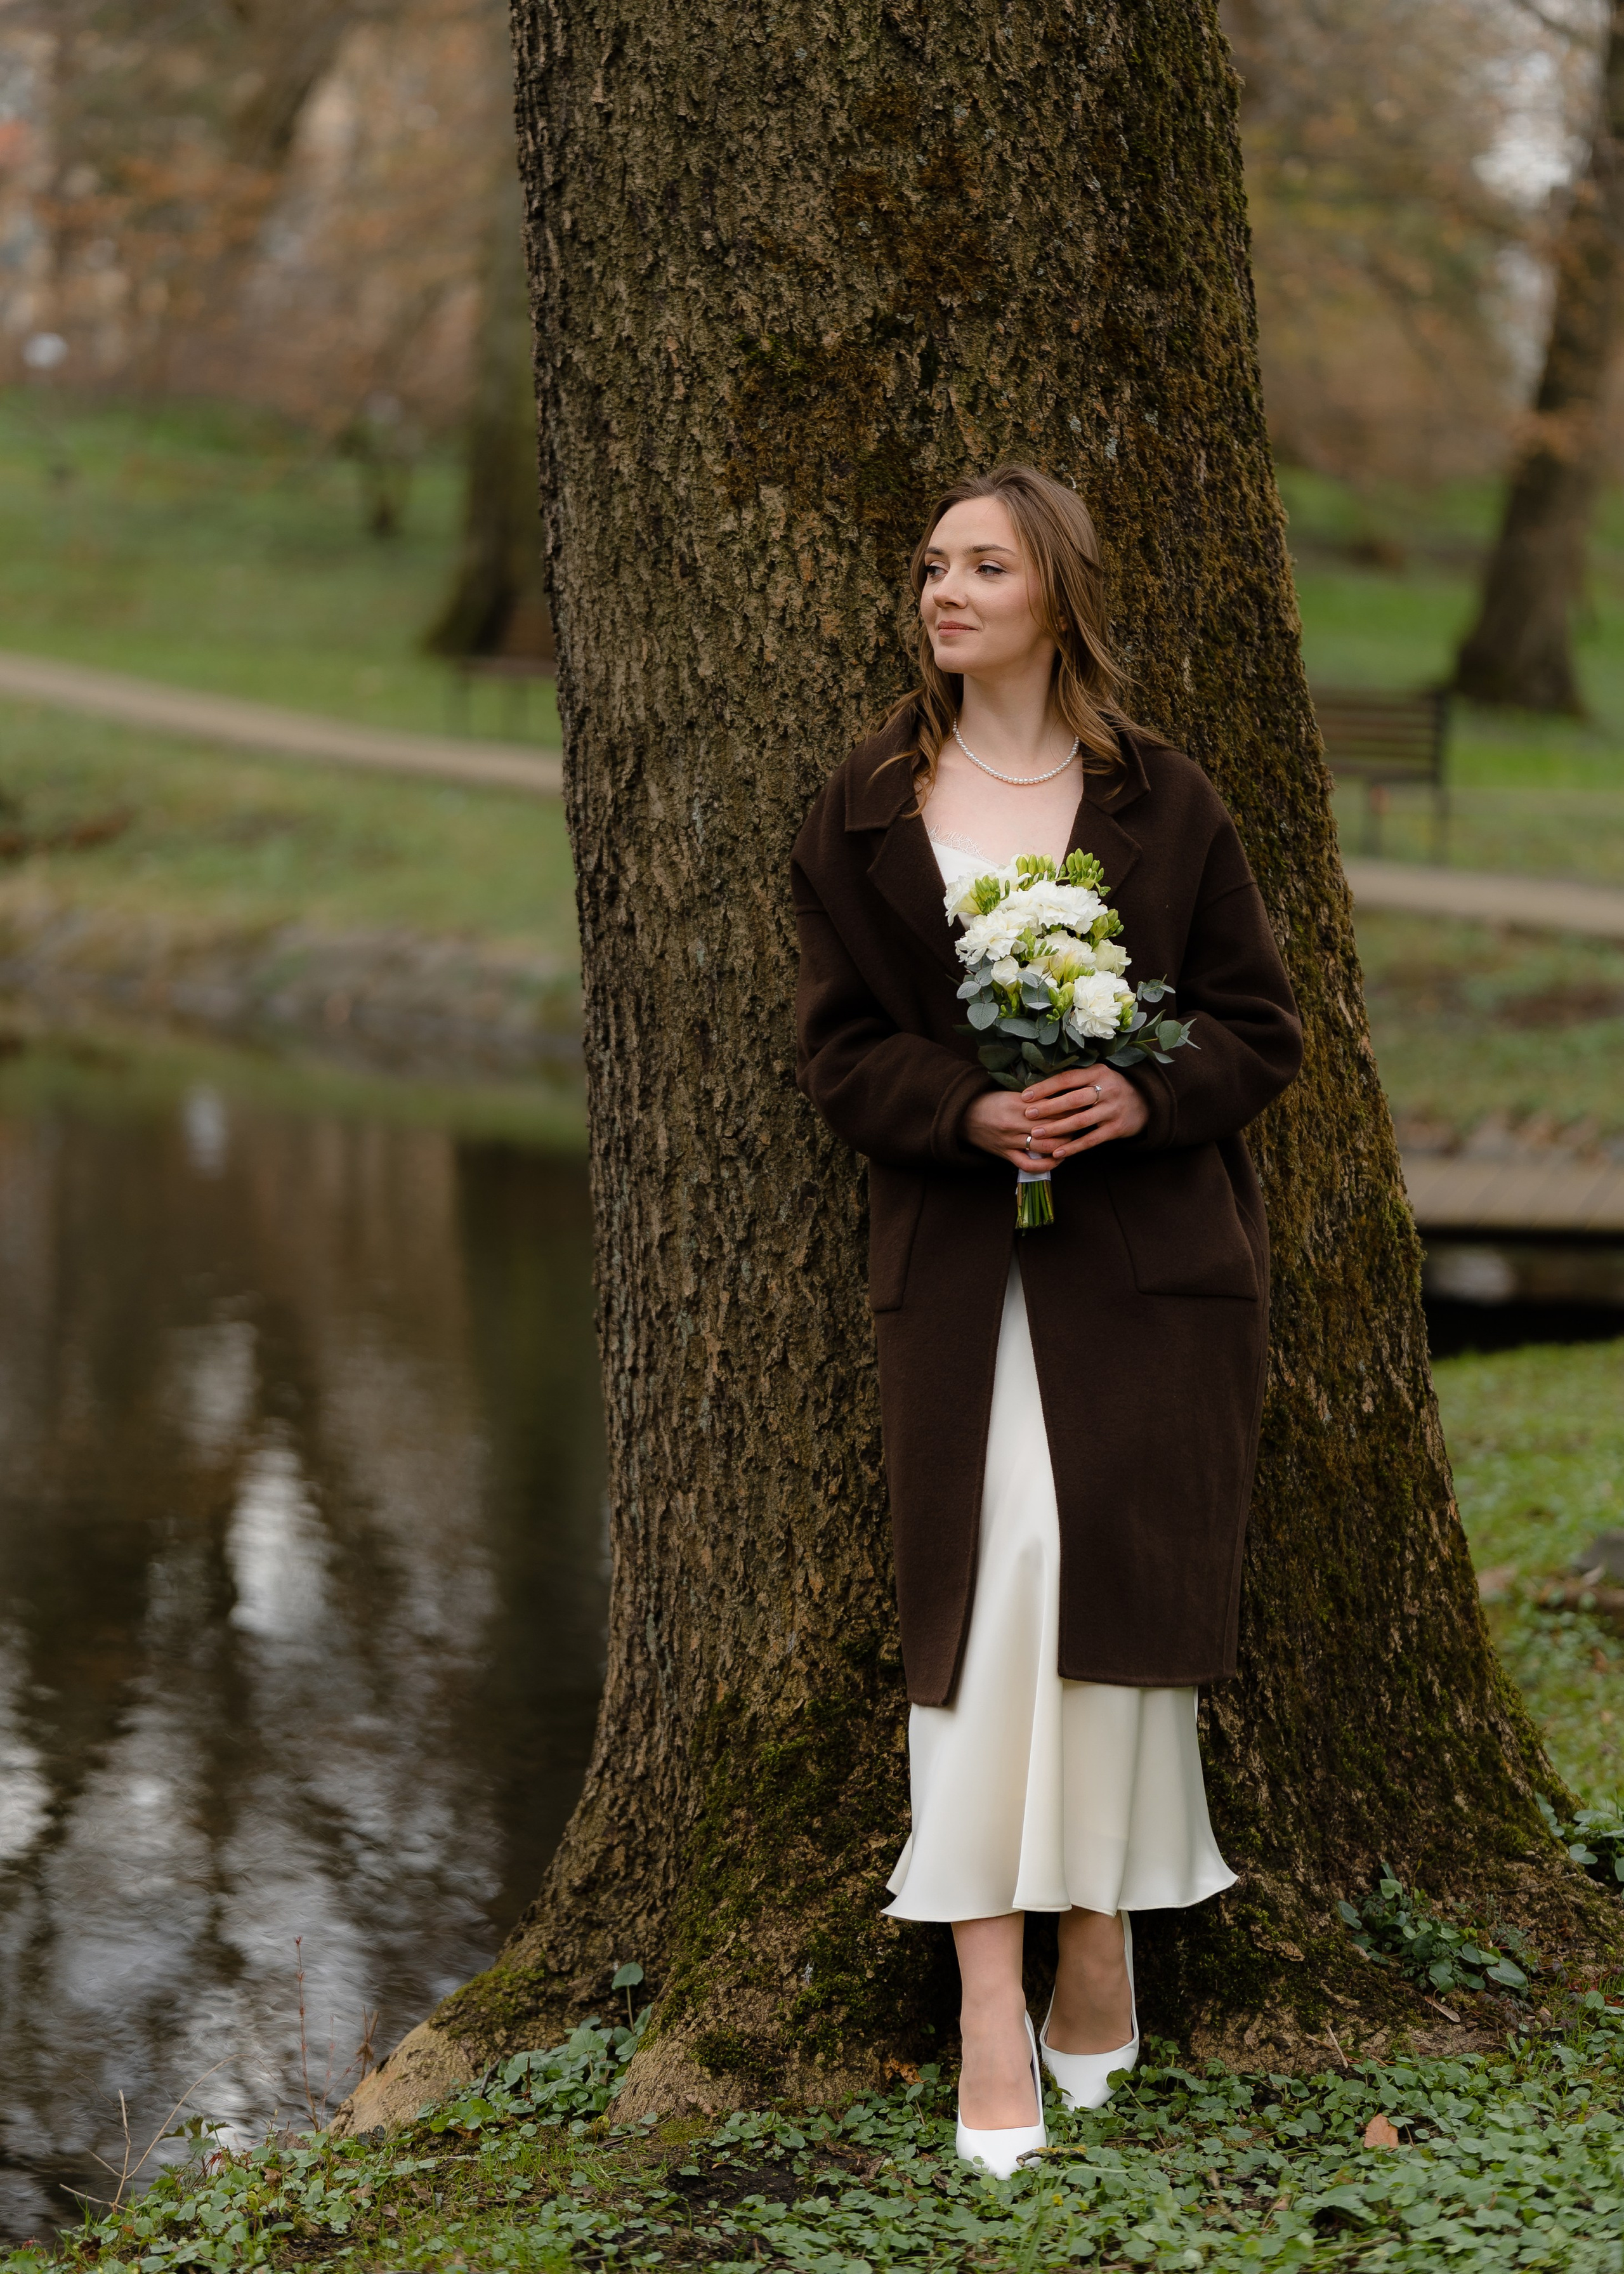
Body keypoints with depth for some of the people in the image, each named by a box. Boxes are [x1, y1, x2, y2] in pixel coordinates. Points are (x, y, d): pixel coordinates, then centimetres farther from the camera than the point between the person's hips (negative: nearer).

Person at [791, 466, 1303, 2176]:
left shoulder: (1162, 804, 3)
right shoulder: (866, 813, 7)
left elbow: (1261, 1027, 5)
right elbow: (835, 1043, 4)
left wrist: (1145, 1094, -15)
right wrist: (970, 1110, -15)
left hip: (1147, 1260, 0)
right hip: (958, 1257, 1)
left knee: (1121, 1580, -1)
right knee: (980, 1597, -5)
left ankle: (1104, 1932, 18)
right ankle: (992, 2014, -5)